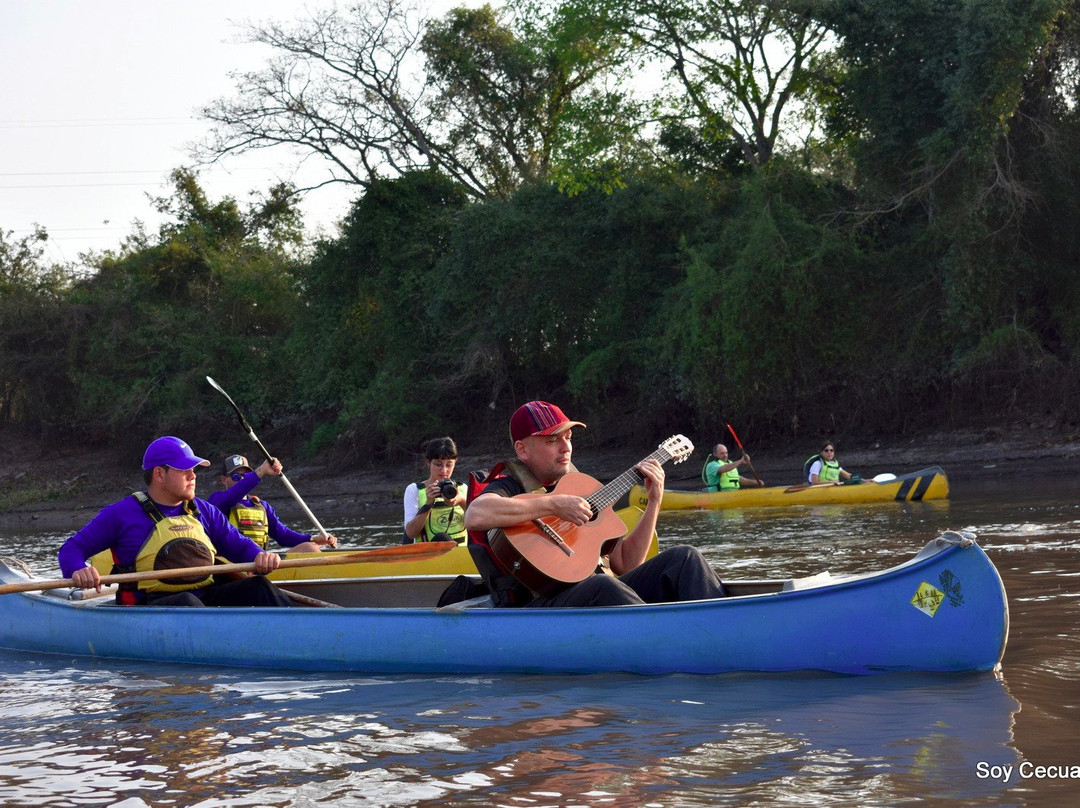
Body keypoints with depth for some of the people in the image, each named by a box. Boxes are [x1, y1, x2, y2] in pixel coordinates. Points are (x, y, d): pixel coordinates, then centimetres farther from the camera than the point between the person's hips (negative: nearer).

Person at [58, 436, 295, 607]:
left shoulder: (204, 511, 19)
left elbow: (239, 545, 22)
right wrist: (78, 571, -18)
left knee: (257, 587, -19)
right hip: (150, 607, -5)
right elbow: (71, 549, 8)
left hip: (207, 598, 5)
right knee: (185, 602, -38)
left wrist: (260, 556, -3)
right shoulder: (122, 513, 5)